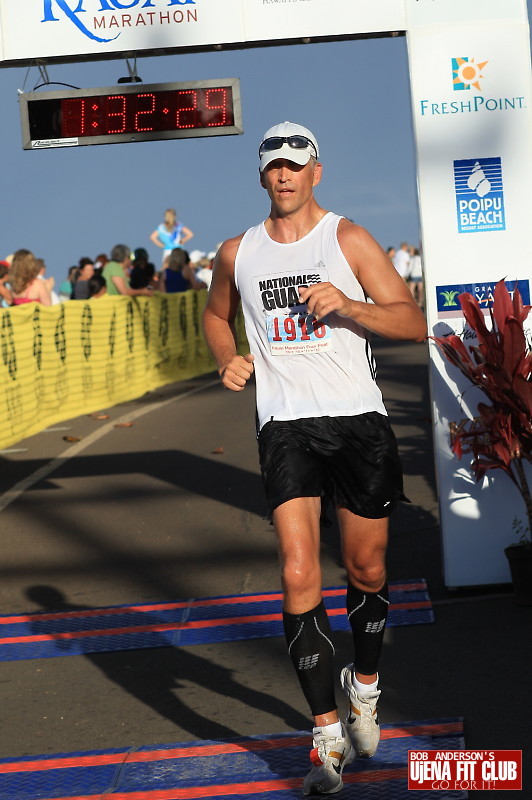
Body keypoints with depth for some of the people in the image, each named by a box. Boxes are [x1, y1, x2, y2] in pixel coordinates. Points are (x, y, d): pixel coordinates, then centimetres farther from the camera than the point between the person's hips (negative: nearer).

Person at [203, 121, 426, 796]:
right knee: (299, 576, -13)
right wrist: (228, 361, 8)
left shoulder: (348, 240, 0)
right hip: (285, 427, 1)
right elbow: (216, 315, 29)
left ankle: (365, 688, 38)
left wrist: (349, 306, -22)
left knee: (366, 572, 10)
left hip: (359, 420, -1)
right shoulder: (237, 254, 10)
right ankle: (329, 737, -7)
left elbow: (414, 323, -5)